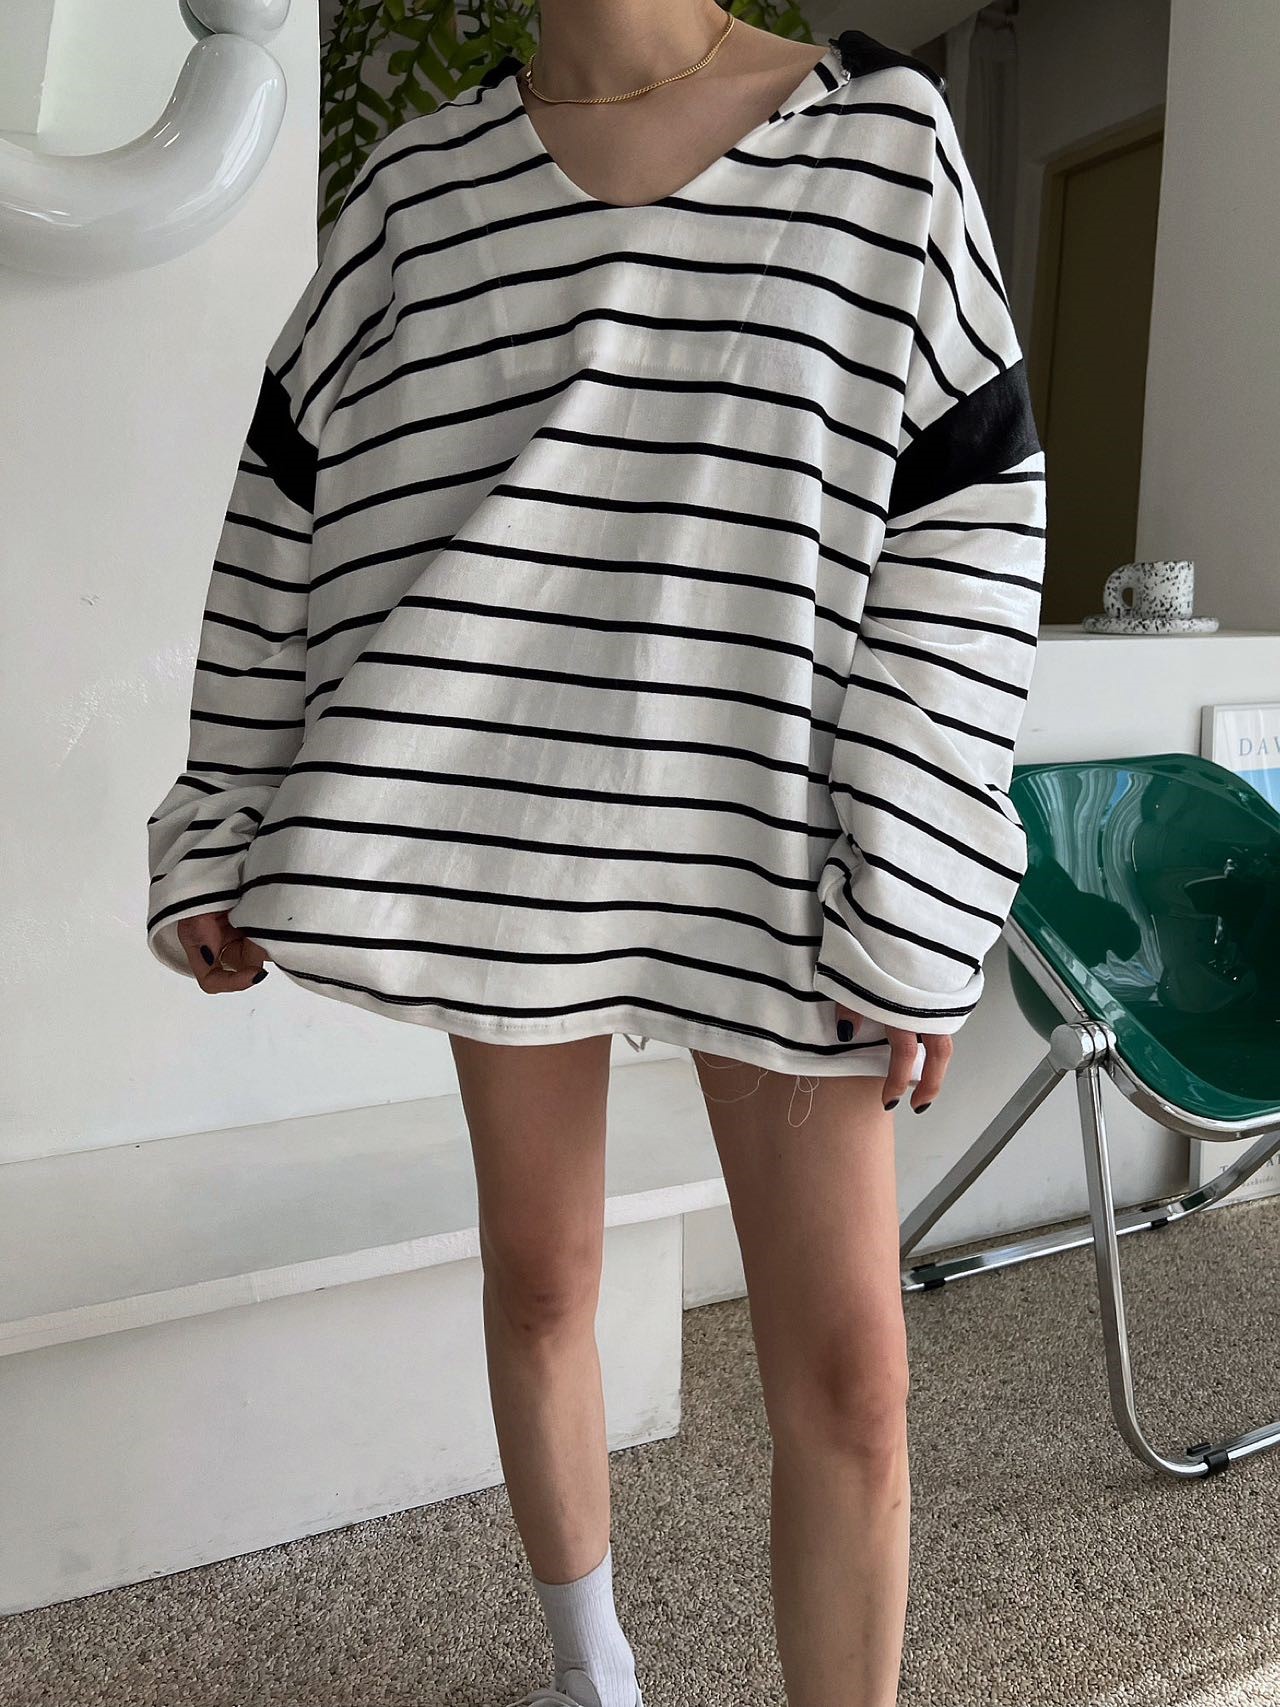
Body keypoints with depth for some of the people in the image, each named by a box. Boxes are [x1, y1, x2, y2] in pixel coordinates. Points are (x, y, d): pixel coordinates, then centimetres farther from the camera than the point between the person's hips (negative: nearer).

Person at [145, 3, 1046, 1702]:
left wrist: (913, 904, -9)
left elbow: (967, 527, -3)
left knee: (847, 1363, -1)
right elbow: (295, 509, 10)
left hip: (772, 835, -1)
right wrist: (217, 834, 8)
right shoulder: (420, 179, 8)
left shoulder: (885, 137, 3)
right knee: (540, 1276, 15)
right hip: (506, 824, 2)